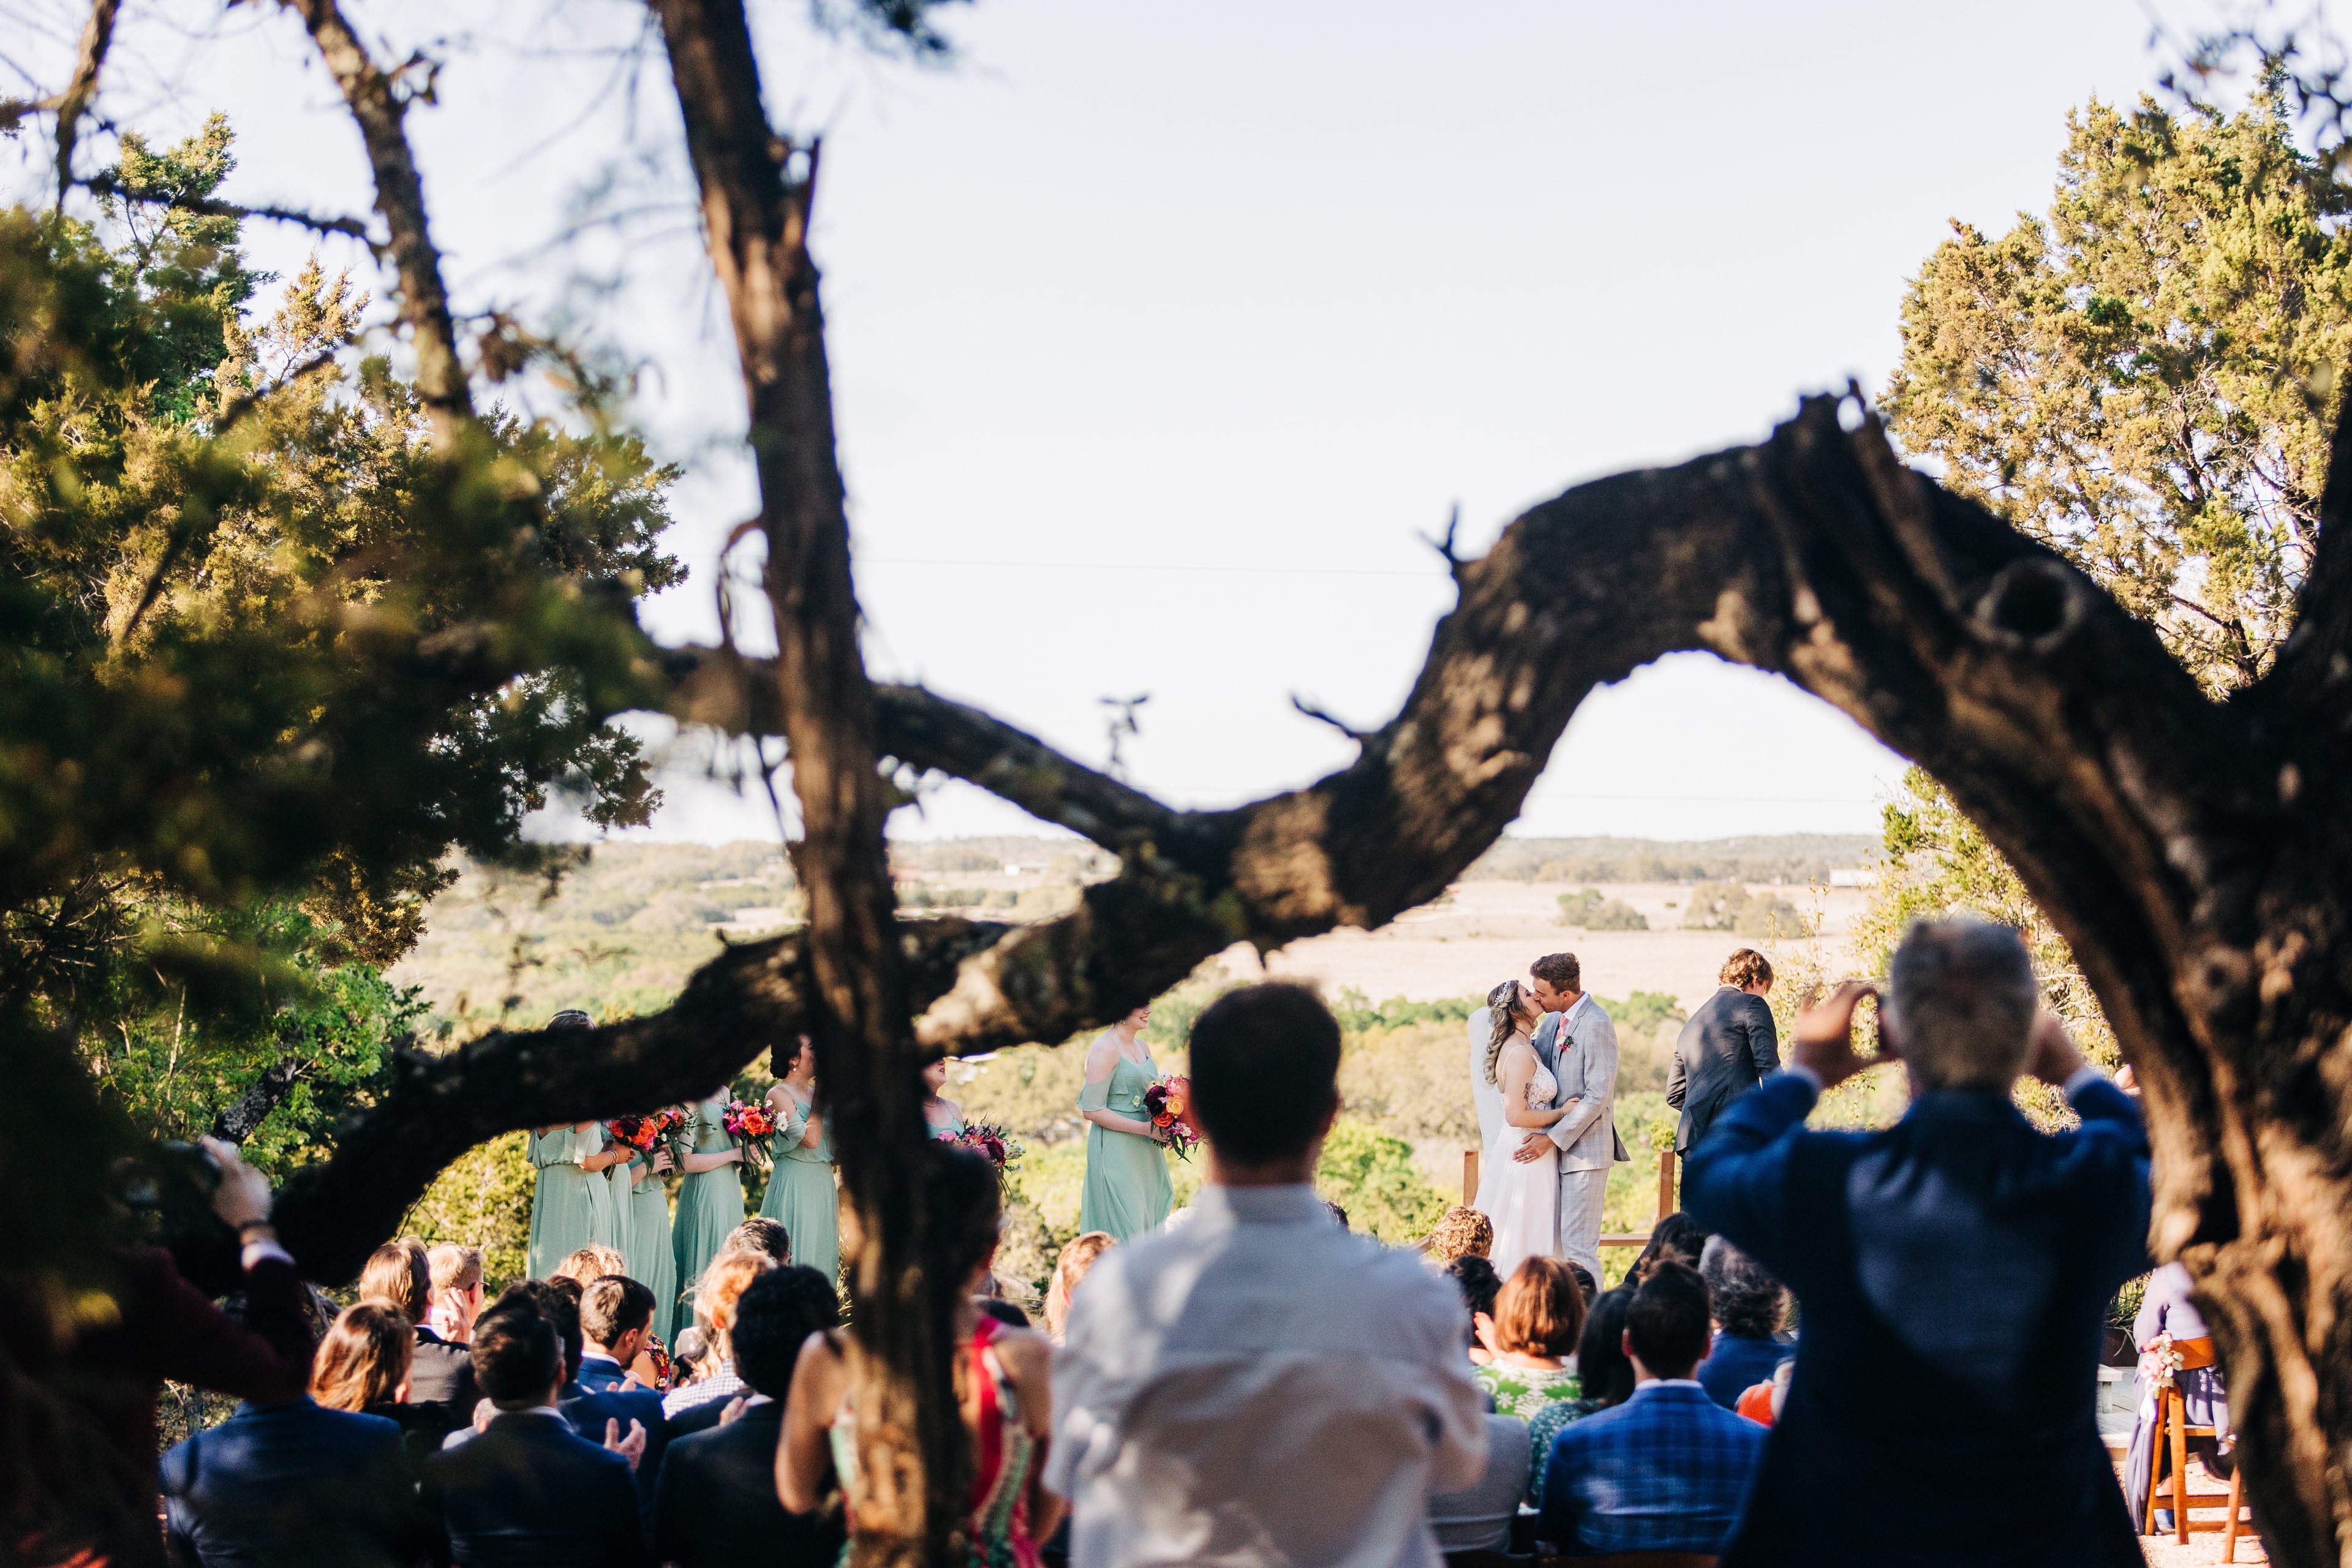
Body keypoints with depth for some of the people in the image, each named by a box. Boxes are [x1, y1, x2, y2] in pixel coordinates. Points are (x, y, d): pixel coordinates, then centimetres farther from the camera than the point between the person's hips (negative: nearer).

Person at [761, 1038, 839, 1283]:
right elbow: (810, 1139, -20)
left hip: (824, 1184, 8)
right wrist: (820, 1096, -12)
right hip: (794, 1186, -7)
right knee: (795, 1256, -7)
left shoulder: (814, 1093, 13)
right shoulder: (779, 1094, -9)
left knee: (821, 1252, 8)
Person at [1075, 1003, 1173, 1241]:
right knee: (1123, 1231, -5)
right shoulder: (1105, 1049, -13)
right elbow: (1091, 1110, -16)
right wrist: (1145, 1129, -18)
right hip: (1116, 1152, -8)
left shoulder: (1143, 1048, 12)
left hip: (1146, 1153, 8)